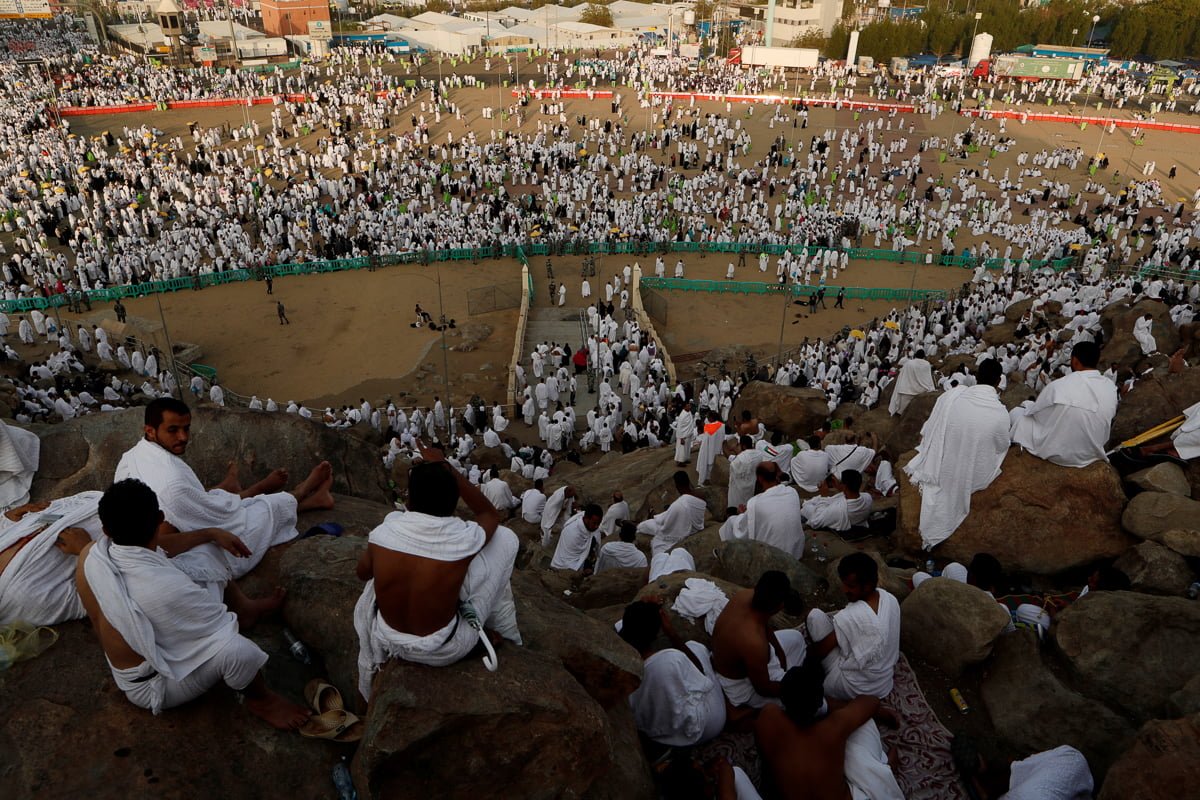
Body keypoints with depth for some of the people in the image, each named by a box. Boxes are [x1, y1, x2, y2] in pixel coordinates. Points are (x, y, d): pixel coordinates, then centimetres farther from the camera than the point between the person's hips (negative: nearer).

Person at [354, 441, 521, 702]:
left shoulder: (385, 531, -17)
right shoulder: (464, 539, -24)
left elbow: (363, 572, 6)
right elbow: (491, 514, 2)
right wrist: (447, 469, -2)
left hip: (387, 641, 3)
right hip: (445, 651, -3)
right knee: (505, 538, 1)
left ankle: (369, 688, 55)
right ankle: (501, 629, 27)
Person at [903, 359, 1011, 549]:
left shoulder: (953, 395, -21)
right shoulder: (1000, 412, -26)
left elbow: (927, 431, -8)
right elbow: (1002, 446, -6)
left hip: (941, 468, 1)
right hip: (971, 476, -1)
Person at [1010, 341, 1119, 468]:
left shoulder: (1058, 385, -22)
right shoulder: (1111, 388, -9)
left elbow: (1031, 411, -6)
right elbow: (1109, 420, 8)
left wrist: (1027, 406, 18)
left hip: (1057, 453, -5)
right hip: (1093, 454, 5)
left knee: (1016, 413, 16)